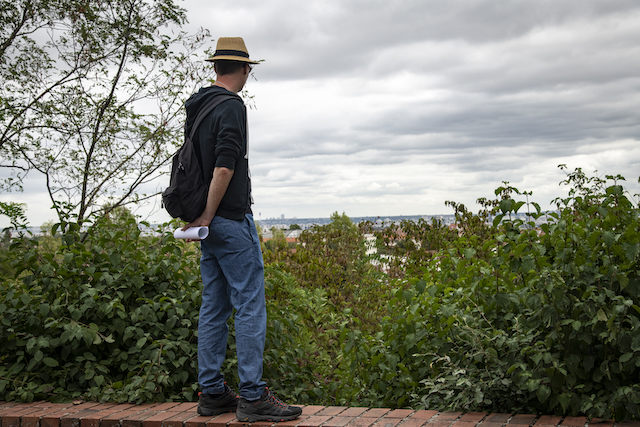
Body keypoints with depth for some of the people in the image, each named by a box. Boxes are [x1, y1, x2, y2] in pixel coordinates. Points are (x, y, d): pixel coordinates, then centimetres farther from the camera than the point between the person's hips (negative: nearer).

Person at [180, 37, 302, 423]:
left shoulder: (196, 108, 16)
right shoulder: (231, 106, -12)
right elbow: (224, 167, -21)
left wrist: (199, 217, 18)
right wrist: (207, 216, -14)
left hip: (211, 222, 9)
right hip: (231, 219, -9)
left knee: (214, 307, 11)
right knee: (251, 306, -6)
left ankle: (212, 393, 16)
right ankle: (253, 397, -3)